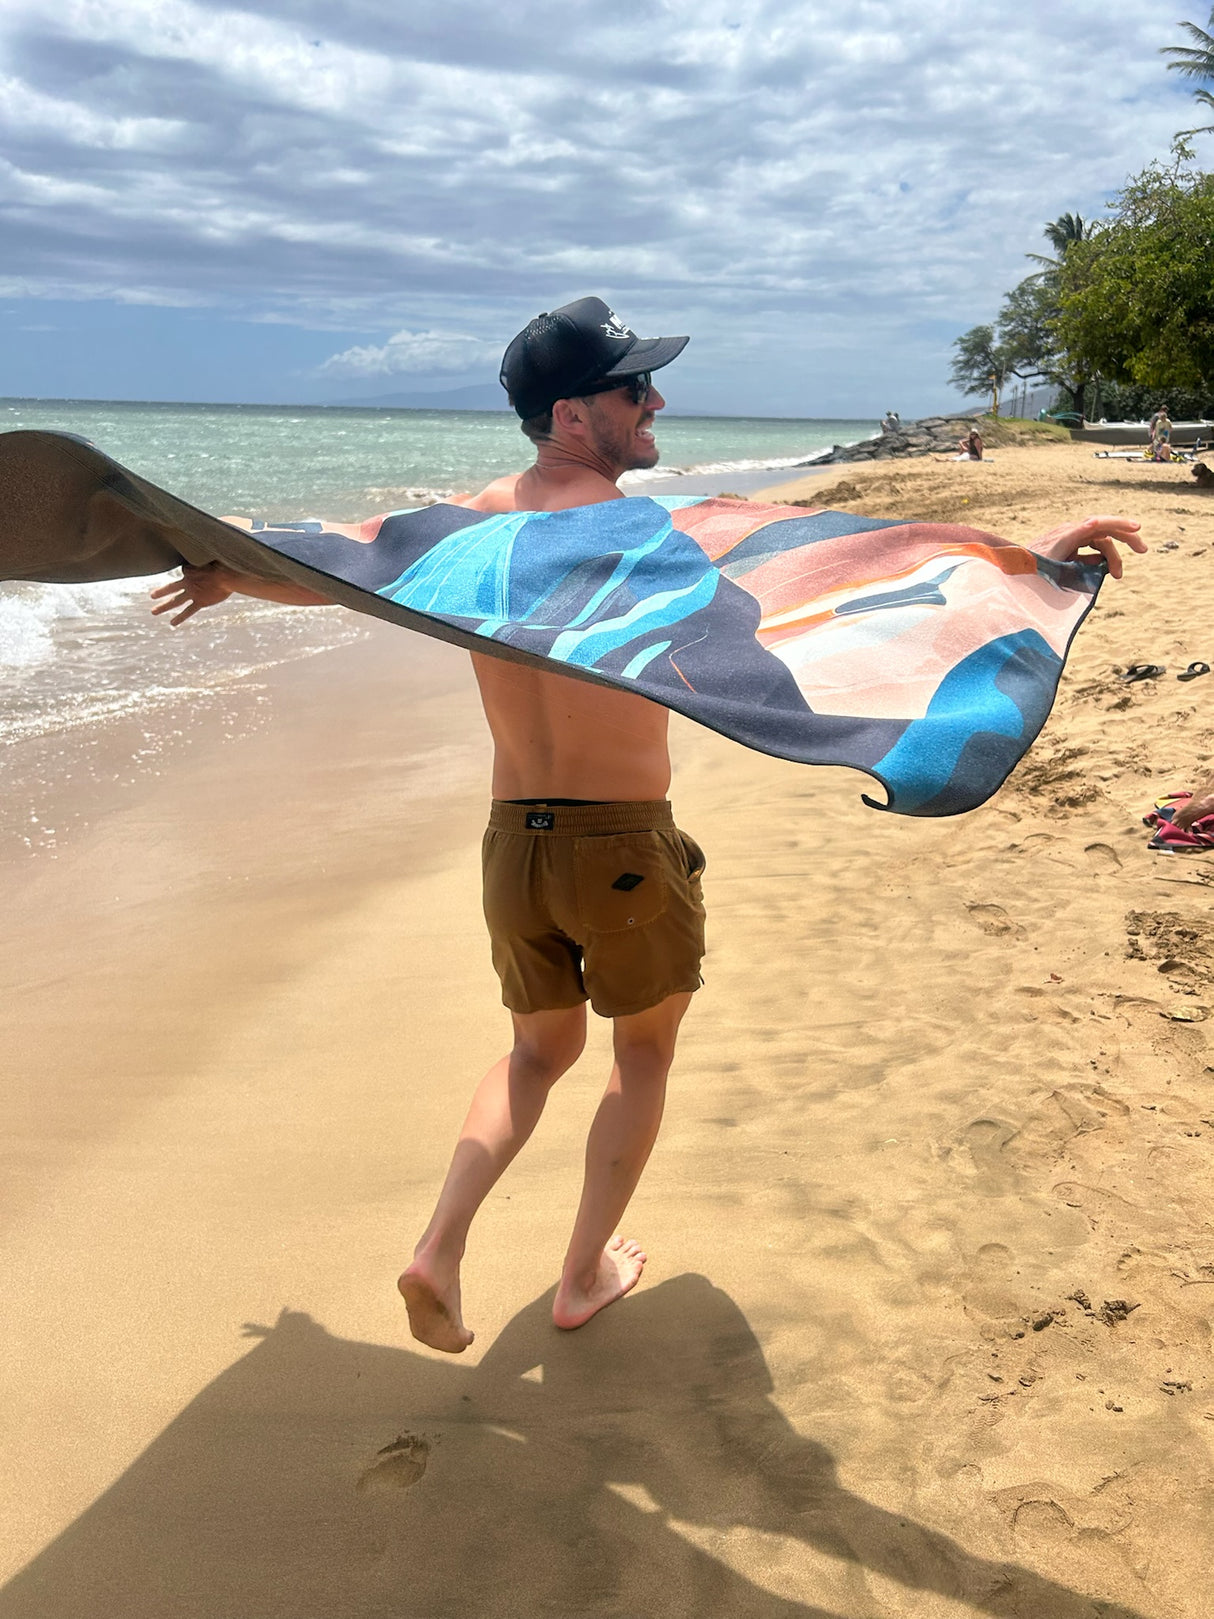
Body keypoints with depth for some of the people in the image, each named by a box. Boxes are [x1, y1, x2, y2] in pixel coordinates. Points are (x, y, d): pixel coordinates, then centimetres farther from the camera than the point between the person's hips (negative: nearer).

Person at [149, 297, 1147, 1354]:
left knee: (541, 1050, 26)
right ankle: (586, 1276, 32)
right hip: (627, 849, -5)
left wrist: (228, 577, 33)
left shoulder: (473, 523, 0)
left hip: (514, 841, 5)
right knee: (644, 1058, 21)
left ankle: (441, 1247, 13)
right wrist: (1024, 560, -20)